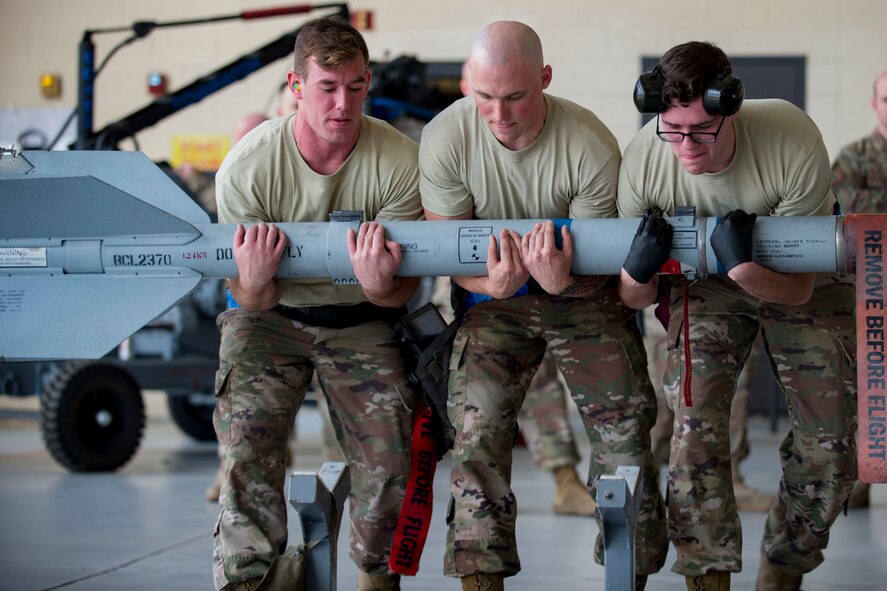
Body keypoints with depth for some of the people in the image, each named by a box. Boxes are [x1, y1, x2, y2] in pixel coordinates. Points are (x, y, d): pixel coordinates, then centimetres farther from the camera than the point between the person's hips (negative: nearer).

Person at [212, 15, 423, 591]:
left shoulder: (400, 163, -18)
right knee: (247, 438, -21)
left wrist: (380, 289, -37)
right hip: (271, 315, 0)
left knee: (390, 458, -11)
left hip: (362, 322, 1)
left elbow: (404, 293, -12)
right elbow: (251, 300, -11)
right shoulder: (247, 166, -18)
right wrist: (255, 283, -36)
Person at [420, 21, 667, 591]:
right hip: (493, 295, 1)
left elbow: (597, 265, -18)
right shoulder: (445, 139, -22)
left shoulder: (592, 148, -26)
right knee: (476, 425, -14)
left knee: (624, 424, -5)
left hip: (584, 293, -1)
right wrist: (491, 284, -36)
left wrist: (564, 281, -43)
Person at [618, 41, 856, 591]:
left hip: (805, 282, 0)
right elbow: (635, 298, -14)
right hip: (704, 283, 1)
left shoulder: (795, 143, -35)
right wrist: (638, 273, -37)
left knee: (830, 443, -2)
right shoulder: (643, 159, -28)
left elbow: (799, 290, -26)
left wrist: (743, 267, -45)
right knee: (694, 427, -18)